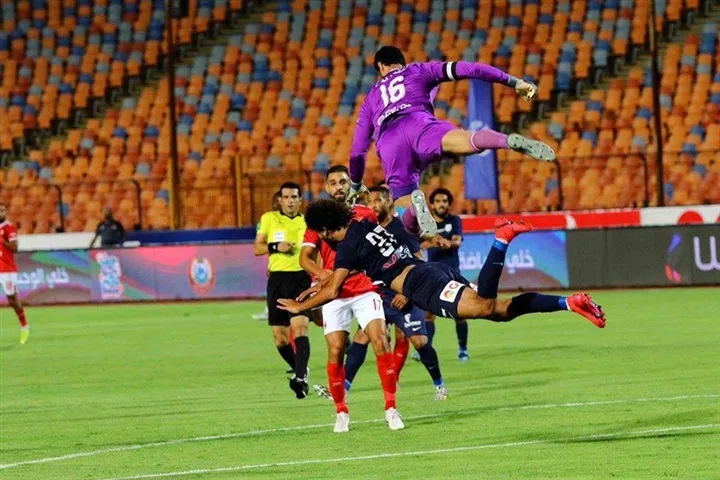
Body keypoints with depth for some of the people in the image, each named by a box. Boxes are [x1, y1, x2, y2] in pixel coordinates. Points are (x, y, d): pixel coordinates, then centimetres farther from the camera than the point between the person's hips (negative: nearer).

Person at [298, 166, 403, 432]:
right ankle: (341, 412, 8)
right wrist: (321, 273, -19)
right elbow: (305, 257, 0)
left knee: (380, 341, -15)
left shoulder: (366, 215, 8)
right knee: (335, 350, -6)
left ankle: (391, 408, -11)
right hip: (334, 294, 0)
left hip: (365, 289, 0)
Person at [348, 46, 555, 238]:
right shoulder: (417, 71, 34)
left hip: (388, 145, 2)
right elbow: (469, 69, 20)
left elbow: (357, 151, 38)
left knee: (410, 223, 0)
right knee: (470, 143, -30)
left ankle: (414, 204, -36)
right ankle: (511, 141, -63)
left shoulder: (371, 98, 39)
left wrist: (356, 186, 55)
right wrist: (515, 82, 21)